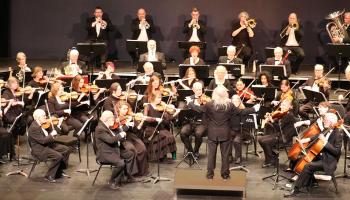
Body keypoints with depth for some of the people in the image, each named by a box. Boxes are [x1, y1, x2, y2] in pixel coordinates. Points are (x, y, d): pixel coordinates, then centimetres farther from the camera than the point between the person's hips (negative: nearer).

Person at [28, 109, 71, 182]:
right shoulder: (34, 128, -23)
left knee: (66, 149, 5)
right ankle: (49, 176, -8)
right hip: (40, 149, -10)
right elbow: (42, 140, -29)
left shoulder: (43, 124, 5)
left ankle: (59, 171, 15)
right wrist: (52, 135, -17)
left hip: (48, 145, 10)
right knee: (58, 156, -25)